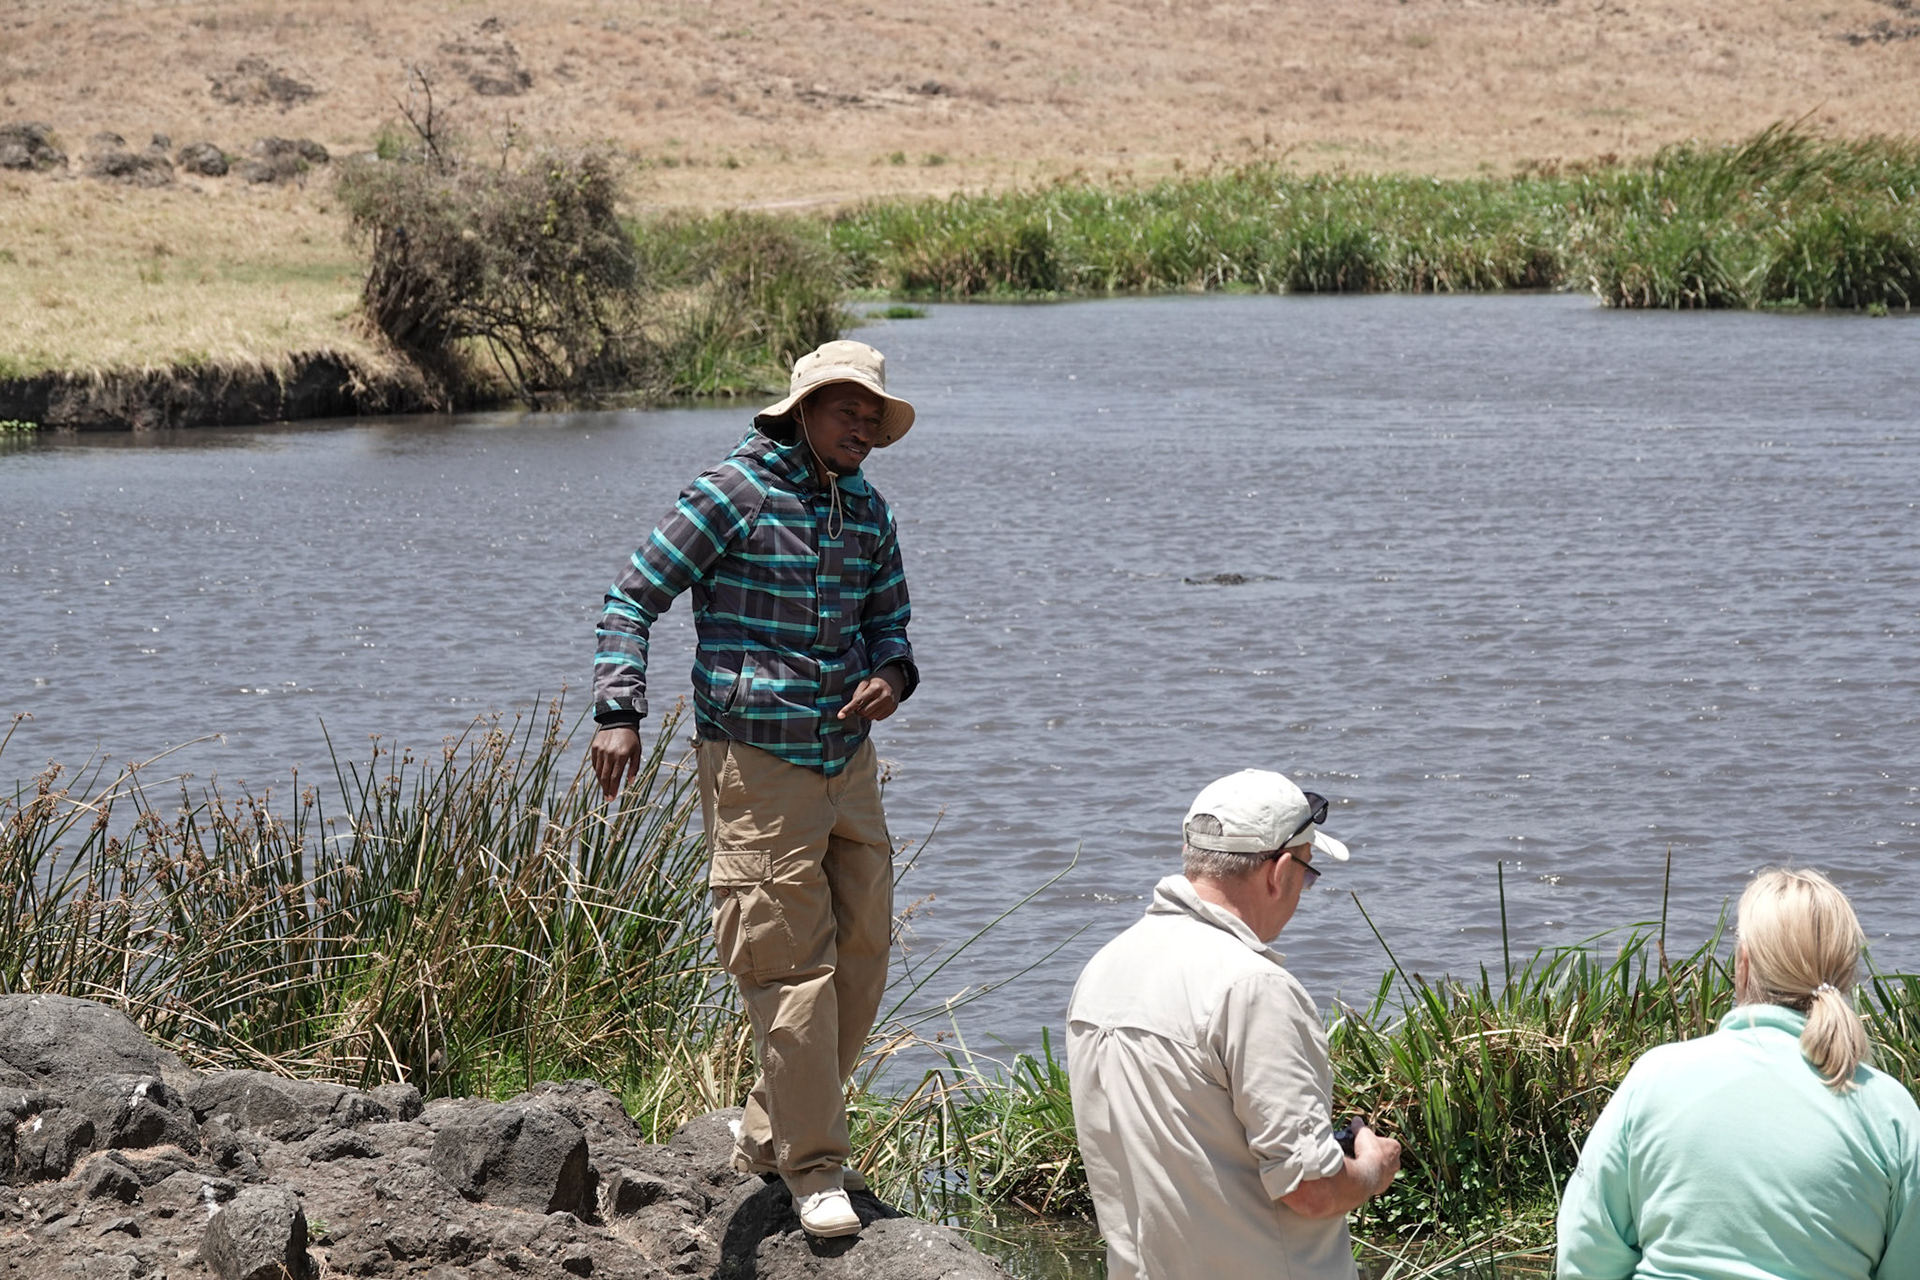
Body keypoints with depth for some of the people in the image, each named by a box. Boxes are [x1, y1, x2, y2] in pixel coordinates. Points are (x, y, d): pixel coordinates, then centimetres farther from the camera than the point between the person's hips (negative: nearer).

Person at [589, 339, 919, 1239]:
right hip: (756, 765, -7)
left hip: (847, 760, 7)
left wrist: (891, 675, -3)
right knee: (792, 963, -7)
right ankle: (813, 1168, 3)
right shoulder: (733, 492, -10)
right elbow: (633, 597, -9)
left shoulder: (867, 511, 9)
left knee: (861, 952, 9)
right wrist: (619, 711, -19)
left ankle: (770, 1138, 25)